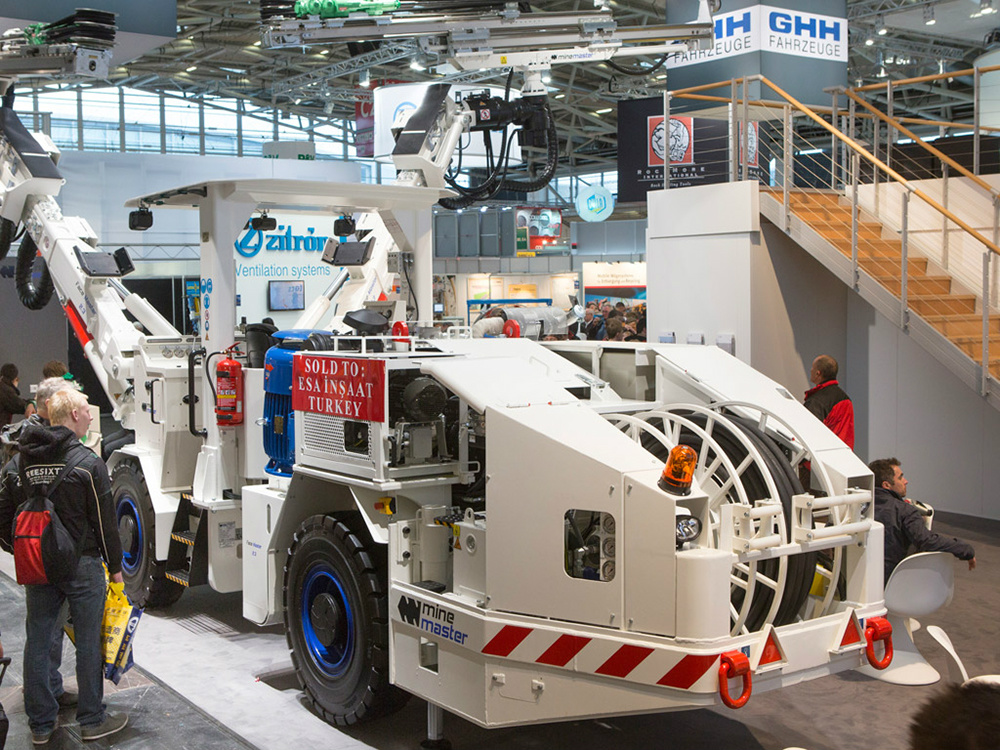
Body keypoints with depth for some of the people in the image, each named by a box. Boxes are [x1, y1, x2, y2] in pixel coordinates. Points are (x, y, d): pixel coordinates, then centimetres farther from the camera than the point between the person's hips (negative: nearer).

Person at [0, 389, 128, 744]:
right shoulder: (88, 464, -14)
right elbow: (104, 523, -10)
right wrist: (115, 566, 1)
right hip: (82, 565, -5)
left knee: (37, 643, 12)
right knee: (88, 642, 6)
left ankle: (40, 724, 21)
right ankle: (92, 720, 16)